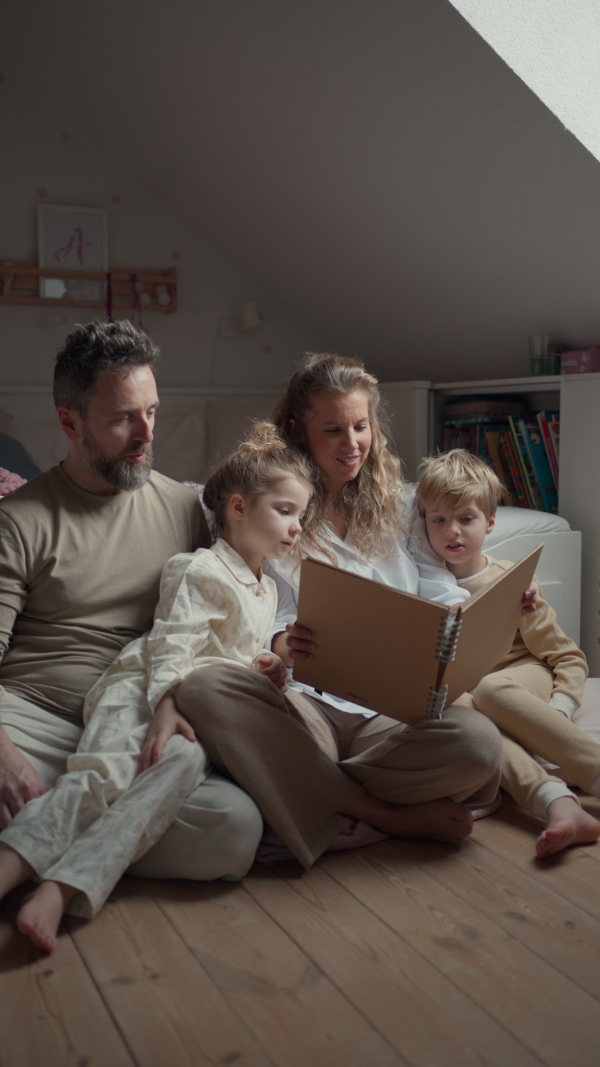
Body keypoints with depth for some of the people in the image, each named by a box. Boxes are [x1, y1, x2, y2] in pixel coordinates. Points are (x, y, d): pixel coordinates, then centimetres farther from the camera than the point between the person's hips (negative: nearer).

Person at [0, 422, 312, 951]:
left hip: (201, 710, 6)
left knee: (186, 761, -28)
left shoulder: (267, 591, 27)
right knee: (107, 770, -34)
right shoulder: (201, 570, -1)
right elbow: (173, 643, -12)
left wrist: (265, 668, 12)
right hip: (141, 690, -5)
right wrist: (166, 707, -26)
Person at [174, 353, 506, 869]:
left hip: (392, 711, 1)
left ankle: (309, 792, -13)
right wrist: (281, 645, -20)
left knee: (477, 741, -33)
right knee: (201, 686, -33)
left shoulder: (401, 505, 20)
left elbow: (441, 594, 14)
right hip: (303, 704, 0)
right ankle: (385, 815, -24)